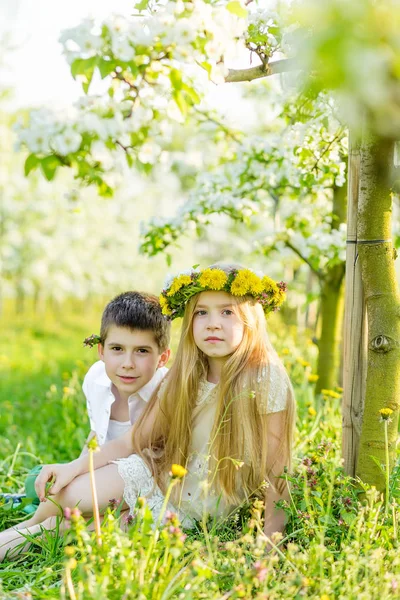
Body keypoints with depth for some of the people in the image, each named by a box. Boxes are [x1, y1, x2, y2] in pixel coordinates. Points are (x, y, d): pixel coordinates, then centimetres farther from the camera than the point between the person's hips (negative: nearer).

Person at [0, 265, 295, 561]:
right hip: (162, 477, 4)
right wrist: (72, 467, -12)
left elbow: (273, 466, -13)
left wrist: (269, 533, -15)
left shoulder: (265, 380, -19)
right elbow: (136, 440, -2)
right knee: (67, 491, -14)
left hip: (209, 511, -4)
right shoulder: (183, 380, -4)